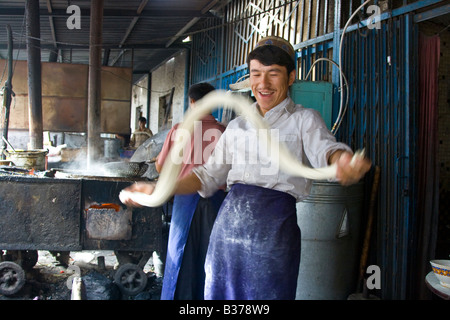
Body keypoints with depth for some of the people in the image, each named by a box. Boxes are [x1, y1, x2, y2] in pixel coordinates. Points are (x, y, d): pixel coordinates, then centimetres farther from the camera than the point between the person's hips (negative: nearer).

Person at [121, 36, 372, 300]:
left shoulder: (304, 120, 1)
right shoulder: (238, 126, 15)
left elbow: (325, 149, -20)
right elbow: (208, 174, 19)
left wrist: (344, 162, -44)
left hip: (274, 226, -4)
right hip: (228, 226, 5)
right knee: (220, 292, 12)